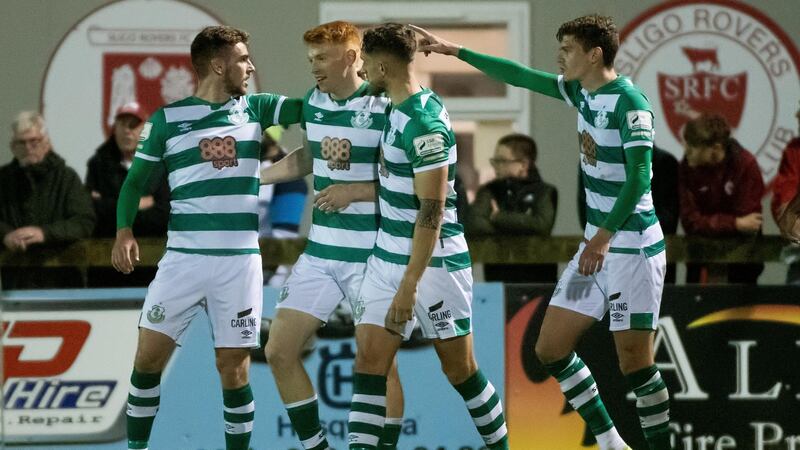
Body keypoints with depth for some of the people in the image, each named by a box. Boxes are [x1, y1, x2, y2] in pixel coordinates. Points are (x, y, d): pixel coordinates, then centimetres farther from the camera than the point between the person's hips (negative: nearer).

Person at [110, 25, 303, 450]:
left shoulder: (255, 108, 8)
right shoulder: (167, 119, 2)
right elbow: (136, 179, 7)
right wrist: (124, 230, -8)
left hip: (240, 260, 1)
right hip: (183, 257, -1)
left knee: (233, 367, 1)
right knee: (149, 356, -3)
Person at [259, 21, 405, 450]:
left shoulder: (383, 109, -14)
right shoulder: (313, 103, 6)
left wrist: (355, 192, -20)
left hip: (372, 256, -7)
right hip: (320, 253, 7)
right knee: (279, 351, 4)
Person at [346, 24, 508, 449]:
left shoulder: (424, 123, -21)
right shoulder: (398, 110, 7)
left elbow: (431, 211, -24)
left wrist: (409, 284, -26)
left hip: (433, 262, -9)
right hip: (386, 255, 9)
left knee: (459, 368, 3)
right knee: (369, 359, -2)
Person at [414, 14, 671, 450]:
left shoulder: (630, 103, -17)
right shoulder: (582, 92, 8)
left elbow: (639, 177, -26)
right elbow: (521, 77, 19)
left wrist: (604, 237, -34)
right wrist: (456, 51, 20)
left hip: (633, 248, -9)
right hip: (597, 244, 9)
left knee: (634, 362, -10)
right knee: (551, 349, 7)